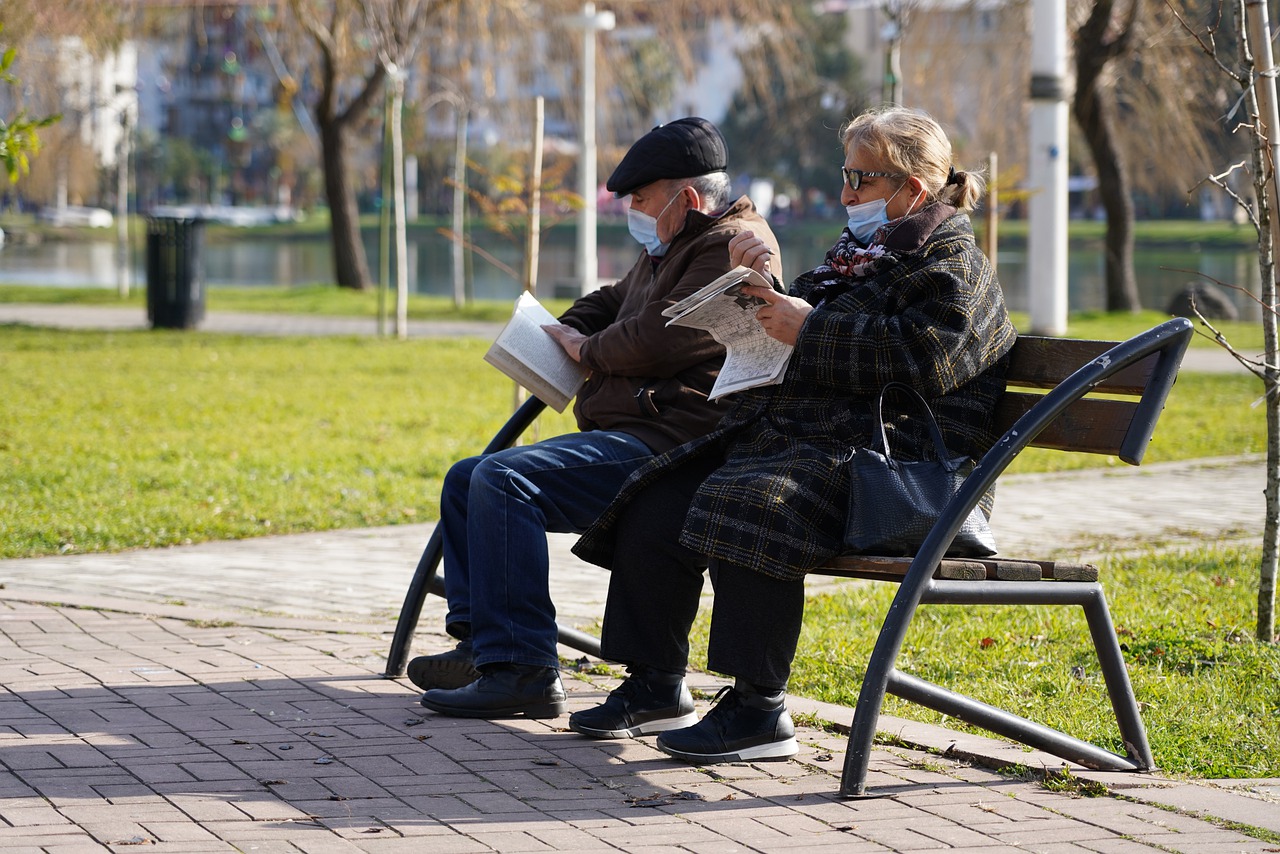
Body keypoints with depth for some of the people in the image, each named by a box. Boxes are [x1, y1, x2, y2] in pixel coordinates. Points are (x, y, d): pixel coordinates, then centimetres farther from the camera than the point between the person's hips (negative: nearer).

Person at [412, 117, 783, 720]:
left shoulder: (734, 247, -11)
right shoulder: (666, 251, 24)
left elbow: (658, 338, -20)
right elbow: (609, 303, 37)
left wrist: (588, 351, -1)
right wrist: (562, 332, 14)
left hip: (668, 442, -12)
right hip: (622, 438, 12)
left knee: (504, 479, -27)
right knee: (465, 480, 11)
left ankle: (522, 670, -29)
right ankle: (479, 642, 6)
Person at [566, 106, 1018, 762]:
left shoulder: (953, 264, -2)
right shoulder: (857, 252, 25)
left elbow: (924, 357, -20)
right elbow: (787, 327, 33)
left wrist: (809, 330, -16)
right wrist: (759, 287, 11)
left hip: (883, 451, -10)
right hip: (784, 433, 10)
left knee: (747, 510, -36)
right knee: (653, 512, -5)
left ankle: (759, 709, -32)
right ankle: (656, 687, 4)